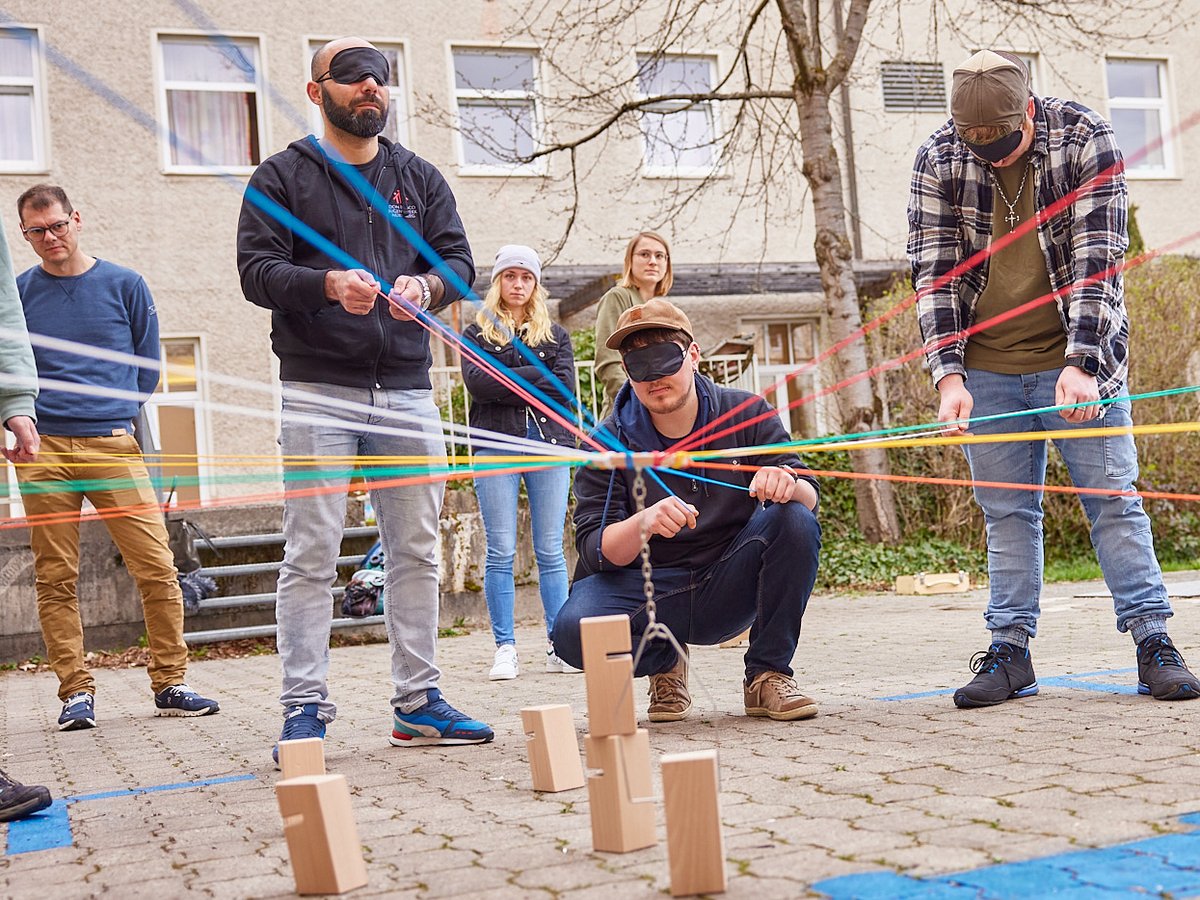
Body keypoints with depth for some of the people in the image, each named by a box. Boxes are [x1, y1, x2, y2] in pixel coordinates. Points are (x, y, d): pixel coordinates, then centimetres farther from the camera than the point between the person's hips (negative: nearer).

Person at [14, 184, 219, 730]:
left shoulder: (124, 284, 9)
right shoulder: (18, 292, 10)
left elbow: (148, 362, 16)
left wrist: (121, 415, 9)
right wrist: (22, 422, 5)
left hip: (113, 444, 0)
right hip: (43, 452, 1)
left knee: (157, 567, -6)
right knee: (55, 578, 1)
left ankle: (170, 685, 4)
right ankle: (75, 691, 11)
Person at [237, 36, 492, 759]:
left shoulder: (420, 178, 17)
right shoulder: (283, 176, 7)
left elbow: (459, 259, 9)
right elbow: (257, 269, -3)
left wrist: (427, 284, -14)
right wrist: (327, 285, -21)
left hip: (408, 388, 4)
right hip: (319, 389, -3)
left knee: (417, 551, 5)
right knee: (312, 555, -5)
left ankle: (419, 702, 13)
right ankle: (306, 709, 1)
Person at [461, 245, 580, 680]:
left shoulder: (555, 334, 16)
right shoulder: (477, 333, 11)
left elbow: (565, 385, 0)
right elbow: (477, 382, -7)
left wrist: (510, 384, -5)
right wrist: (536, 380, -7)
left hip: (549, 445, 2)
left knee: (551, 553, 2)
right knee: (501, 553, -3)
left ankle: (559, 645, 6)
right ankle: (505, 650, 1)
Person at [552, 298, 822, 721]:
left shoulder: (747, 414, -3)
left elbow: (809, 497, -8)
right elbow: (594, 550, -13)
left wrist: (787, 485, -34)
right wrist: (642, 523, -35)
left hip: (730, 589, 1)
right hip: (646, 595, -1)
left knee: (794, 520, -26)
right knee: (573, 629, -31)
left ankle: (767, 675, -10)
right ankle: (664, 662, 4)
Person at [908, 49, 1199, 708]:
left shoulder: (1085, 138, -10)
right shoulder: (937, 160, -5)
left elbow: (1098, 258, -15)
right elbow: (932, 271, -6)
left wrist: (1081, 364, -25)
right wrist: (948, 374, -17)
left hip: (1077, 359, -2)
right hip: (987, 367, 2)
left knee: (1112, 497, 0)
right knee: (1006, 511, 5)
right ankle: (1011, 650, 11)